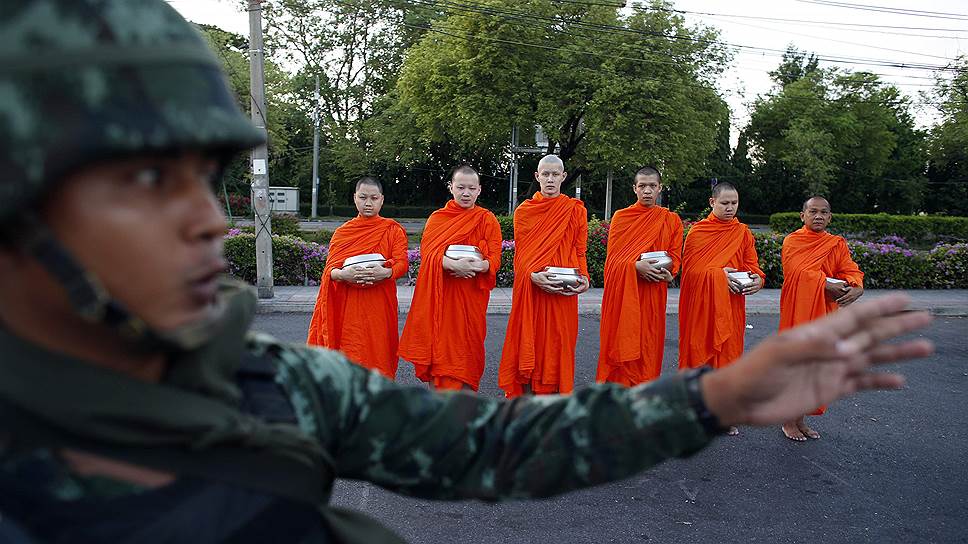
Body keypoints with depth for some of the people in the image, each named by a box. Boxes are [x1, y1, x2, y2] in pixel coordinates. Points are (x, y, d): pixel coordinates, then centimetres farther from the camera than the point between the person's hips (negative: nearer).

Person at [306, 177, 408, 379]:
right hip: (347, 304, 2)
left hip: (379, 304, -1)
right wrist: (343, 274, -19)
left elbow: (402, 263, -5)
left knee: (377, 352, -1)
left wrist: (385, 272, -26)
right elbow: (330, 269, 4)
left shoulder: (393, 230, 6)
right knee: (349, 353, -1)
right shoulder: (342, 232, 12)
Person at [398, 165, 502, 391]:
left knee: (465, 349, -1)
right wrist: (453, 264, -24)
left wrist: (478, 265, -26)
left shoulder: (487, 220, 4)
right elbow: (427, 251, -6)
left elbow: (495, 259, -4)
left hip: (470, 297, -1)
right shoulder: (437, 218, 8)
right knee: (437, 348, 2)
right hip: (439, 296, 1)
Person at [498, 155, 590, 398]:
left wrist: (584, 278, -11)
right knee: (529, 342, 2)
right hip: (529, 289, 0)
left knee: (556, 342, 1)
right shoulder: (524, 211, 8)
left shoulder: (575, 210, 7)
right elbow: (520, 254, 3)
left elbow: (580, 252, 7)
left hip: (562, 293, 0)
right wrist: (534, 275, -16)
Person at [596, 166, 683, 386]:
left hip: (653, 292, 1)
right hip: (623, 291, -1)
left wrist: (666, 270, -14)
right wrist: (636, 265, -19)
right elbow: (613, 256, -1)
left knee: (649, 342, 2)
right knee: (623, 342, -1)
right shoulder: (620, 217, 5)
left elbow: (675, 256, 8)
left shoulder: (671, 220, 9)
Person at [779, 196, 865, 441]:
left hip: (824, 312, 5)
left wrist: (855, 287, -24)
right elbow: (799, 272, -18)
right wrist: (827, 285, -25)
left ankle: (800, 417, 21)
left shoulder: (838, 244, 10)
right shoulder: (793, 241, -4)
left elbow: (851, 271, -3)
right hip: (797, 310, -5)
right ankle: (788, 420, 11)